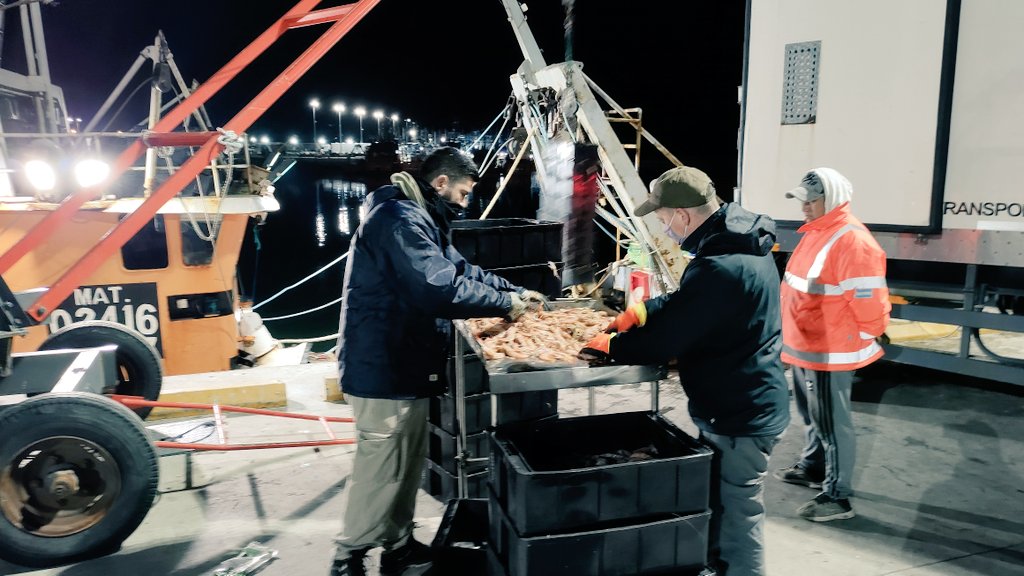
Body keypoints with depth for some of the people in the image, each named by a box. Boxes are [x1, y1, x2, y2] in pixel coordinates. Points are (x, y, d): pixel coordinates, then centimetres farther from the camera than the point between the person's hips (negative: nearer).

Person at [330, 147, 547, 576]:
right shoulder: (400, 218, -21)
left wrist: (515, 291, 12)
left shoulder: (419, 218, 16)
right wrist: (504, 304, -19)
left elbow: (460, 269, 21)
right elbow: (440, 287, -31)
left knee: (408, 462, 20)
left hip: (403, 365, 11)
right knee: (380, 471, 1)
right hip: (384, 370, -11)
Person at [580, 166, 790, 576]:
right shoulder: (742, 242, 4)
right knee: (719, 507, 25)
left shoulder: (719, 268, -30)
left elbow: (663, 341, -24)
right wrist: (638, 312, 3)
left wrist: (608, 345, -8)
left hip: (739, 418, -10)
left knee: (738, 518, 7)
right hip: (742, 406, 10)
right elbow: (685, 305, 14)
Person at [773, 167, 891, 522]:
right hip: (804, 347, 10)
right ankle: (812, 467, 42)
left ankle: (837, 498, 10)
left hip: (831, 352, -10)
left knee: (832, 424, -1)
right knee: (810, 415, 24)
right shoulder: (815, 232, 11)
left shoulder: (853, 241, -21)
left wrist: (865, 341, -11)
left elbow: (868, 300, -21)